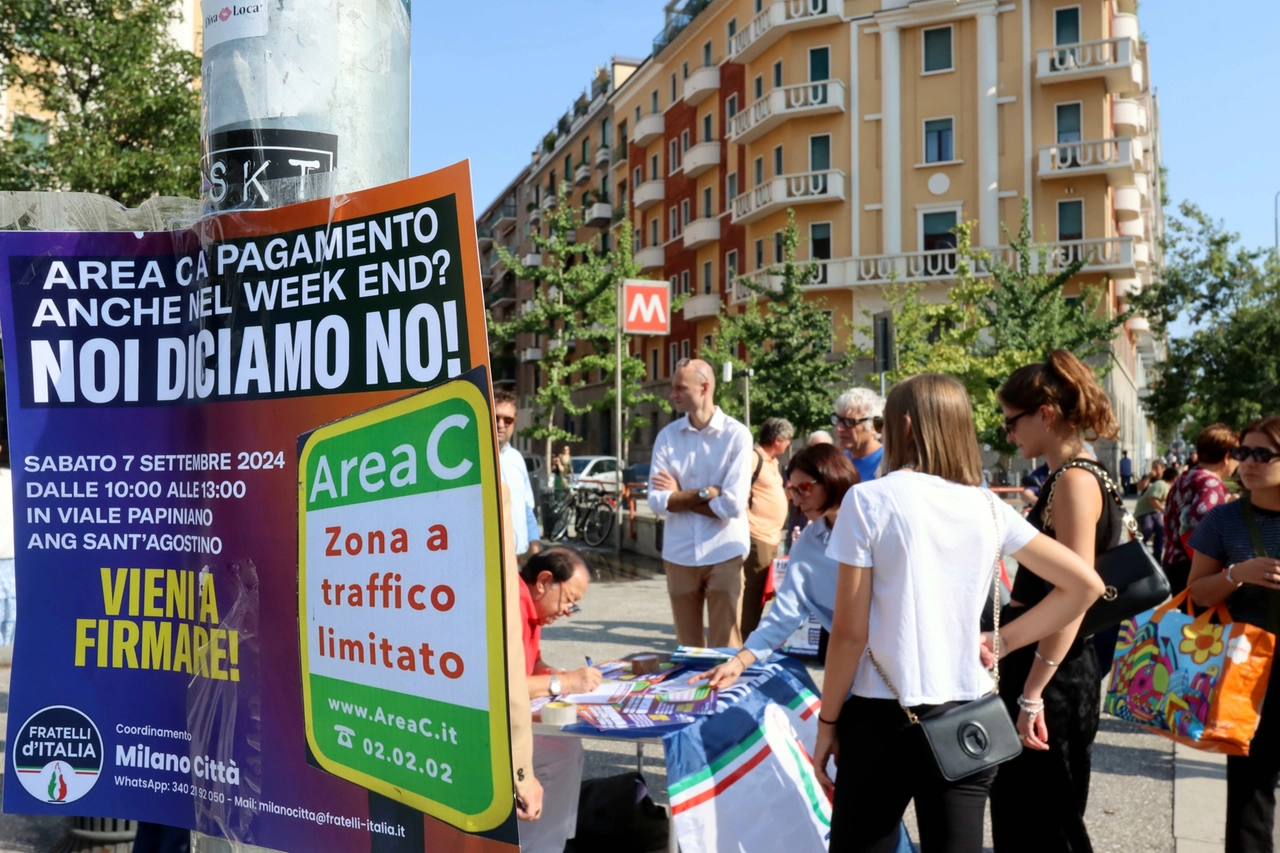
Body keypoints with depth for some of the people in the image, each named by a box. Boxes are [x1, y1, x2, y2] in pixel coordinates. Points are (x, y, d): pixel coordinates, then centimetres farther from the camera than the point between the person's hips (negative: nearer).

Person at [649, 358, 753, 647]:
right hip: (679, 554, 4)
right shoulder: (667, 436, 2)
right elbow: (657, 501, -5)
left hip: (724, 554, -3)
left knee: (725, 647, 3)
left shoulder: (737, 434, -8)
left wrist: (680, 496, -7)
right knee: (687, 647, 14)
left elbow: (733, 504, -16)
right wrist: (706, 493, -11)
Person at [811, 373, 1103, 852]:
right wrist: (1003, 642, 8)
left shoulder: (869, 500, -9)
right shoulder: (988, 508, 3)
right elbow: (1084, 585, 7)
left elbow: (850, 631, -9)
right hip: (968, 719, 4)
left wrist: (827, 720, 1)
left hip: (884, 717, -4)